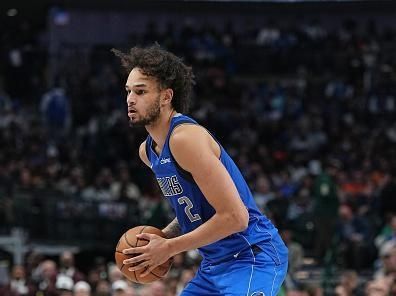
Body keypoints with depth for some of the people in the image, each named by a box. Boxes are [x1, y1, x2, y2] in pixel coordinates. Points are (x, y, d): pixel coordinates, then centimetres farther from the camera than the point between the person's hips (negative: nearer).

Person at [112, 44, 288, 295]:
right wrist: (159, 239, 5)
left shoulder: (186, 137, -20)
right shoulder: (148, 151, 10)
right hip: (215, 263, 10)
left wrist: (168, 248, -19)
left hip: (252, 258, -10)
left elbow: (235, 217, -24)